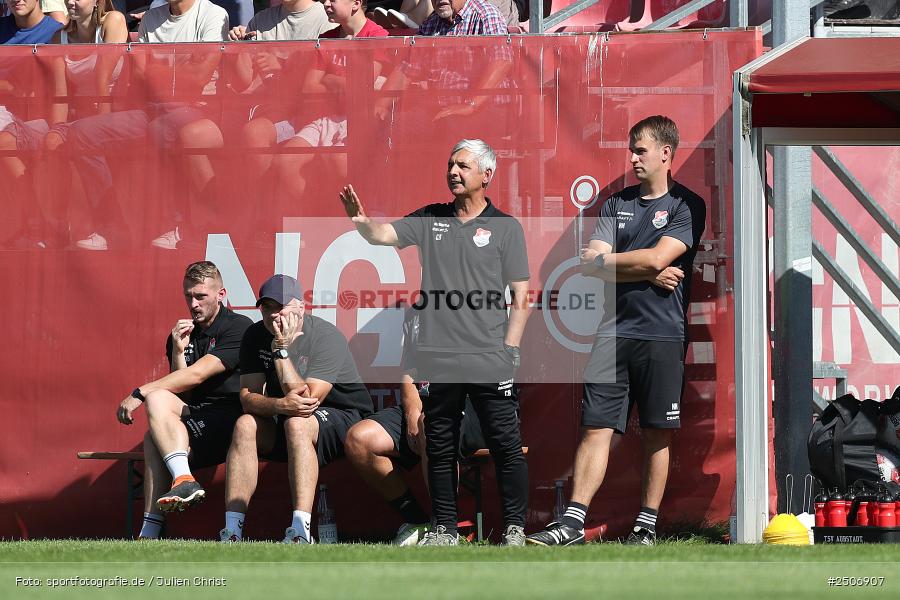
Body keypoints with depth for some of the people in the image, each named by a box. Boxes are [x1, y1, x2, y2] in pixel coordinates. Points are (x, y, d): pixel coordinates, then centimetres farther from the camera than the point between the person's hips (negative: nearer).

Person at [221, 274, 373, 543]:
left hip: (340, 417, -5)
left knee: (297, 423, -36)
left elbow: (307, 399, -27)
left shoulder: (326, 336, -19)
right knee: (245, 425, -23)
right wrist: (280, 405, -32)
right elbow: (248, 397, -10)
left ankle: (301, 531, -47)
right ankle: (232, 532, -30)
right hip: (281, 424, 5)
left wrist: (282, 349, -28)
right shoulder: (256, 336, -2)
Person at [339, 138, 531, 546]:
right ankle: (444, 528, 16)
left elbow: (520, 300, 3)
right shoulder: (430, 220, 13)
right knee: (440, 448, 8)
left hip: (489, 360, -3)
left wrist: (508, 352, -5)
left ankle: (514, 527, 3)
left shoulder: (505, 228, 4)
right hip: (439, 359, 3)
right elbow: (383, 236, 1)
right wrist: (361, 221, -22)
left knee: (505, 444, -4)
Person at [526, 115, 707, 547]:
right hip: (614, 330, 4)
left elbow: (657, 258, -11)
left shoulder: (686, 206, 2)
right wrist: (649, 273, -7)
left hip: (662, 335, -3)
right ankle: (573, 522, -6)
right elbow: (589, 264, 5)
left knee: (656, 434, 2)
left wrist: (606, 260, 2)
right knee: (596, 427, -3)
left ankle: (647, 526, 8)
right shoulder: (616, 204, 15)